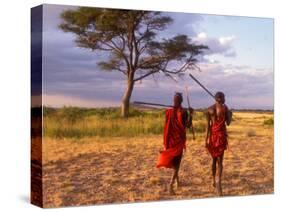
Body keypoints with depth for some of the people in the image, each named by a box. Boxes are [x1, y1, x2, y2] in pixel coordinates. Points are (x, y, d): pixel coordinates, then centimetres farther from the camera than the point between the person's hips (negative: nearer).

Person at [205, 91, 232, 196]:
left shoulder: (209, 109, 6)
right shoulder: (225, 108, -4)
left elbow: (208, 125, 0)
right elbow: (228, 123, 0)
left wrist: (206, 139, 1)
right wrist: (230, 114, 19)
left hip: (212, 134, 4)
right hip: (221, 134, -4)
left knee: (214, 159, 18)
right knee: (219, 160, -7)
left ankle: (214, 181, 25)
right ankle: (218, 182, -22)